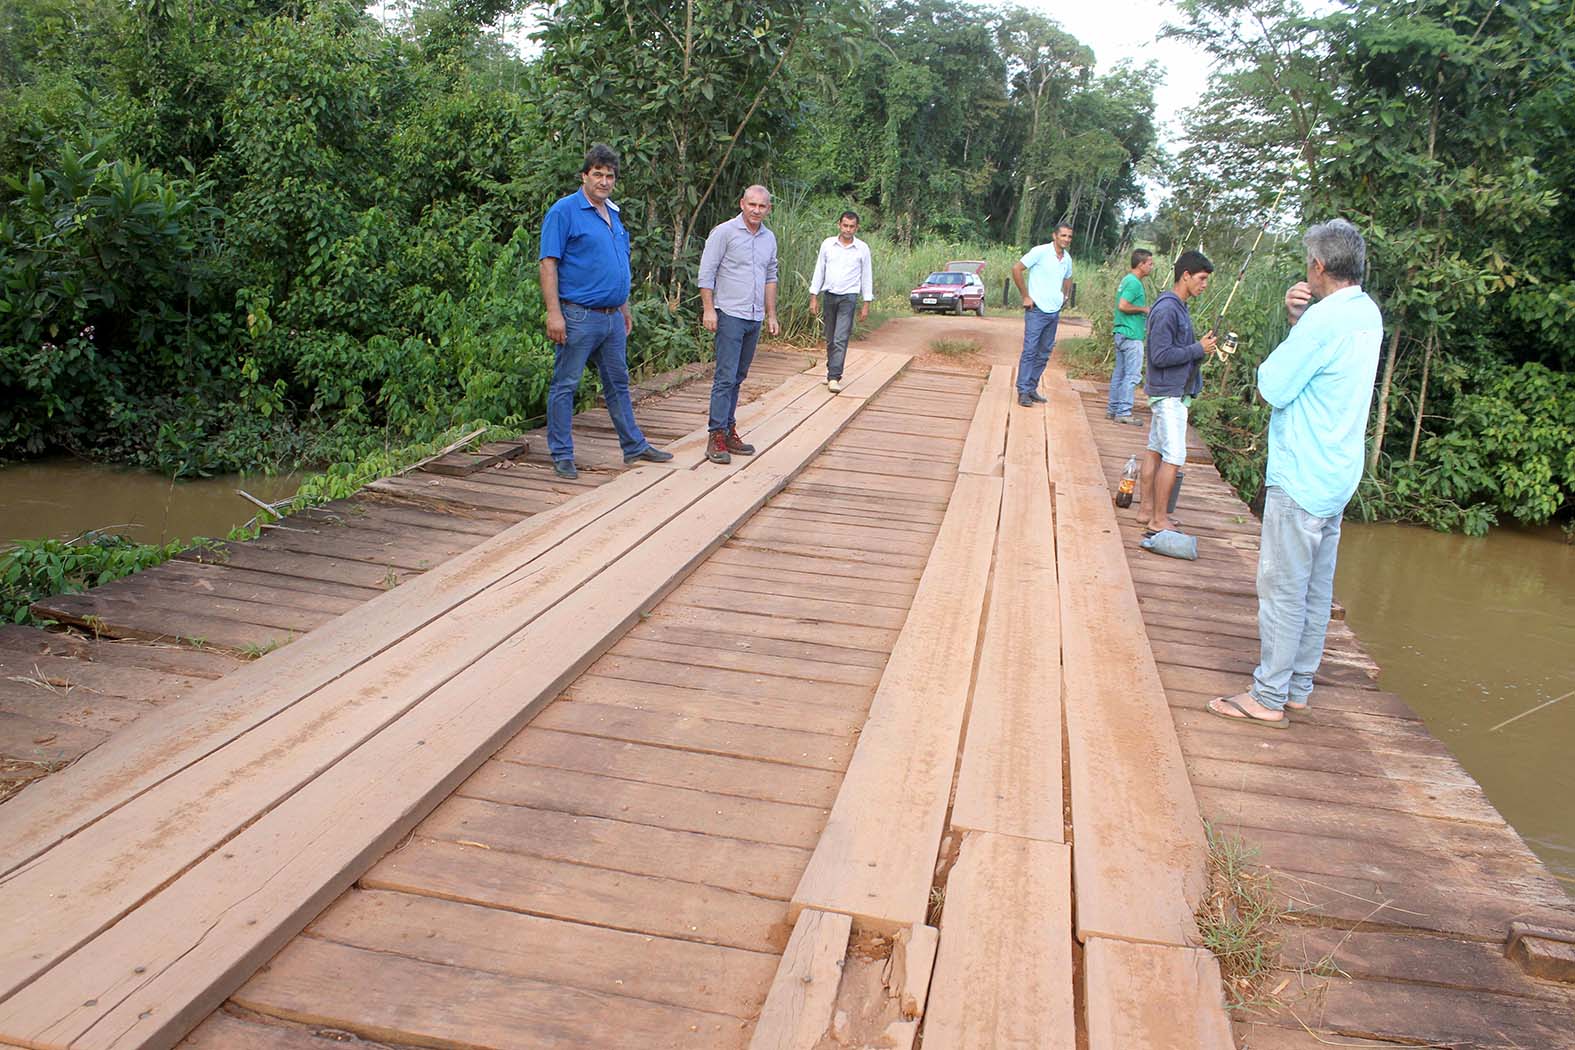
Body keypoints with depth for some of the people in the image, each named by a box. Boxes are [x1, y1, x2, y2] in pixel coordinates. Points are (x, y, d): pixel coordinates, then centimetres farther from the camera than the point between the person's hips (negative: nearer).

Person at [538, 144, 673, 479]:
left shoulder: (613, 213, 15)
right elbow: (548, 264, -14)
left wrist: (624, 308, 22)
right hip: (578, 317, -8)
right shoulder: (564, 211, -9)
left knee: (618, 383, 16)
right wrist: (554, 313, -20)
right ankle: (562, 456, 8)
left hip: (612, 318, 8)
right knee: (565, 385, 1)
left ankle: (634, 446, 26)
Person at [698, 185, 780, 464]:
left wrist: (771, 315, 18)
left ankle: (729, 431, 17)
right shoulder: (724, 232, -5)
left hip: (755, 318, 6)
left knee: (738, 378, 11)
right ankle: (716, 437, -8)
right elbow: (706, 272, -7)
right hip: (730, 314, -6)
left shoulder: (769, 238, 14)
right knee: (725, 377, -10)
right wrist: (708, 309, -14)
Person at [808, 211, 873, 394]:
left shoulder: (862, 249, 0)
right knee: (830, 340, 10)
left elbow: (866, 276, 5)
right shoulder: (827, 244, 4)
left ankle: (834, 378, -15)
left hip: (849, 297, -3)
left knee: (841, 340, -13)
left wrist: (866, 304, 1)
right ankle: (832, 372, 23)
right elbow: (819, 271, 8)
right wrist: (814, 297, 4)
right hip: (830, 296, 3)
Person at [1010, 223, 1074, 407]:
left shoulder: (1067, 259, 11)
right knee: (1029, 350, -9)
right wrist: (1025, 296, -11)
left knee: (1044, 353, 9)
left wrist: (1064, 296, 14)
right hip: (1037, 310, -7)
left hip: (1055, 312, 7)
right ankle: (1023, 391, -6)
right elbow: (1016, 269, -12)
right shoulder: (1040, 252, -10)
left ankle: (1032, 388, 17)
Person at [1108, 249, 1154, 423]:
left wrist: (1144, 310, 15)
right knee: (1133, 374, -7)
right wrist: (1144, 309, -13)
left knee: (1120, 372, 13)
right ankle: (1123, 412, -7)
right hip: (1132, 335, -10)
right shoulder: (1134, 283, -15)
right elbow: (1123, 306, -24)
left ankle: (1112, 409, 17)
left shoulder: (1127, 280, 16)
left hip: (1122, 334, 10)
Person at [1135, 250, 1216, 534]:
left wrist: (1201, 346, 9)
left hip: (1170, 392, 10)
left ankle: (1147, 511, 20)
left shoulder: (1177, 307, 13)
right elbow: (1160, 356, -23)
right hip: (1170, 393, -10)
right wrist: (1198, 349, -16)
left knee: (1155, 451, 13)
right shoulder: (1167, 309, -18)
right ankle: (1159, 520, 0)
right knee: (1174, 457, -7)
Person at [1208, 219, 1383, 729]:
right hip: (1337, 476, 9)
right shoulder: (1368, 314, 9)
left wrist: (1295, 325, -1)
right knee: (1316, 590, 14)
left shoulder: (1325, 319, -19)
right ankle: (1298, 687, 23)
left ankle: (1269, 697, 4)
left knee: (1282, 590, -3)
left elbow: (1274, 386, -16)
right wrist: (1298, 319, -1)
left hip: (1302, 477, -9)